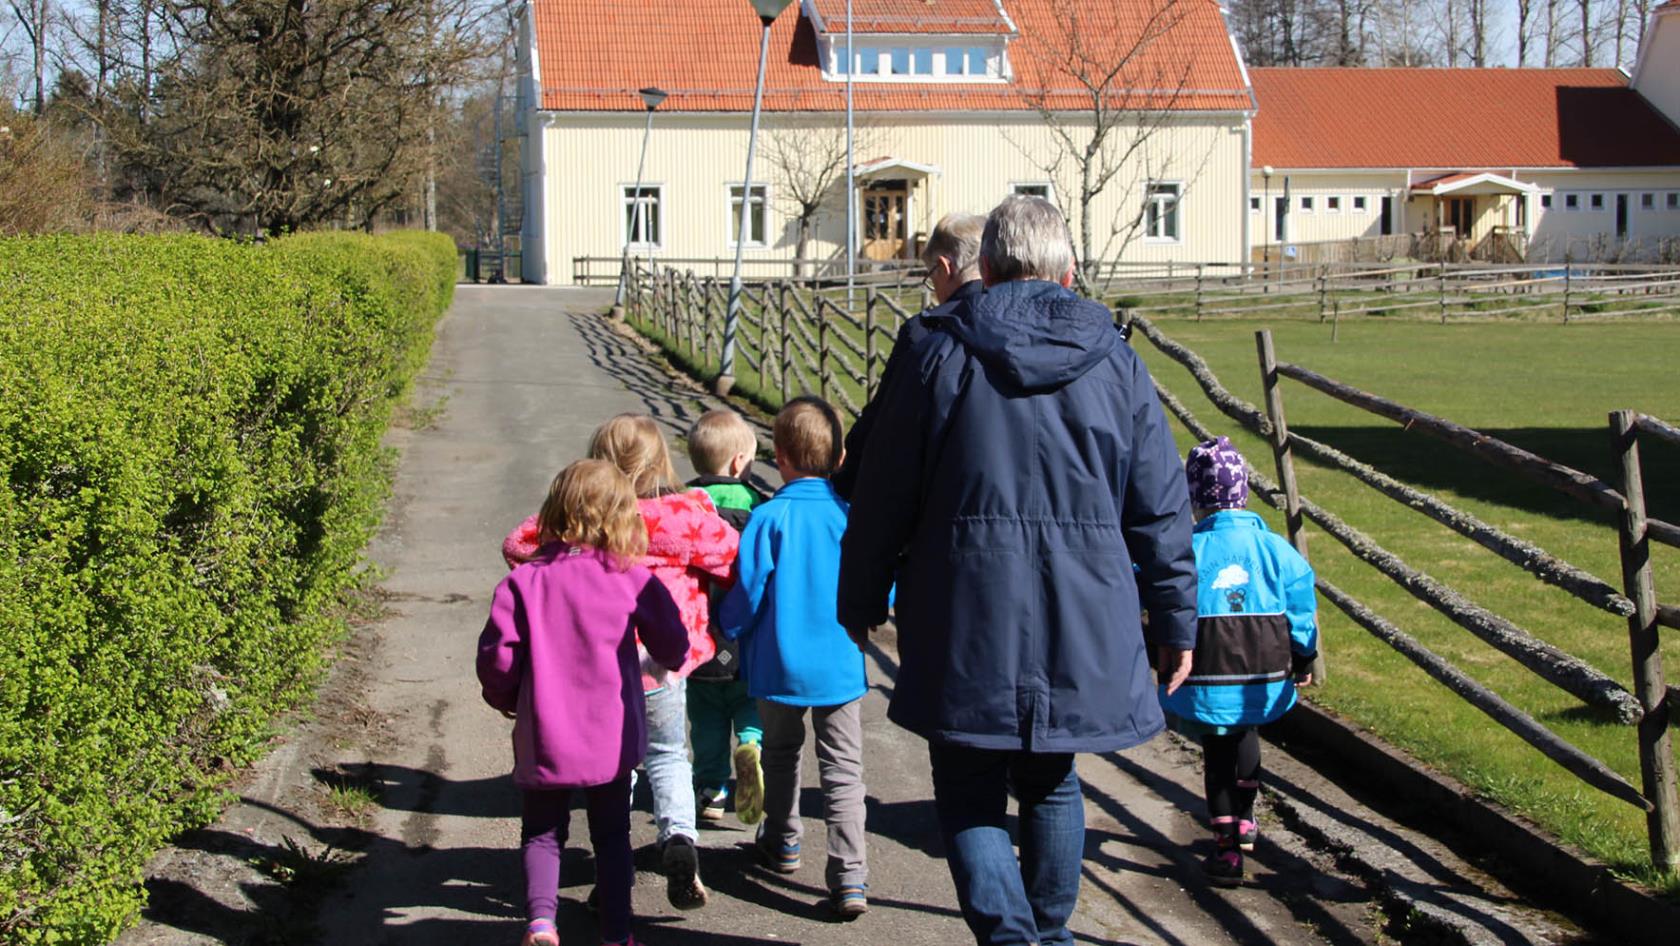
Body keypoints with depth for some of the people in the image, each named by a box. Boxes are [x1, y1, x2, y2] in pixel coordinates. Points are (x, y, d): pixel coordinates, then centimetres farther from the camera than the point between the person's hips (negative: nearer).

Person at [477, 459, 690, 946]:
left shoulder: (523, 581, -9)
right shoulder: (633, 579, -7)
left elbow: (497, 655, -10)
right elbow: (673, 648, 1)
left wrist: (505, 699, 10)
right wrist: (669, 663, 25)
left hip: (544, 738, 0)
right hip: (611, 738, 0)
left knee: (541, 833, 15)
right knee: (612, 835, 16)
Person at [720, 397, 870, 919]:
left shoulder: (768, 518, -13)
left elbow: (747, 596, -11)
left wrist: (728, 628, 9)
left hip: (780, 666, -1)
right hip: (840, 666, 1)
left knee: (781, 752, 23)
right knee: (843, 768, 4)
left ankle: (781, 842, 38)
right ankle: (850, 876, -3)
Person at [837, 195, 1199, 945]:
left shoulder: (942, 354, -2)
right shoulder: (1115, 362, 4)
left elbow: (883, 494, 1)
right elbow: (1160, 509, 6)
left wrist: (861, 602, 13)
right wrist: (1176, 621, 16)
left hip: (968, 621, -3)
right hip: (1080, 626, 3)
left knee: (968, 793, 6)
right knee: (1050, 784, 21)